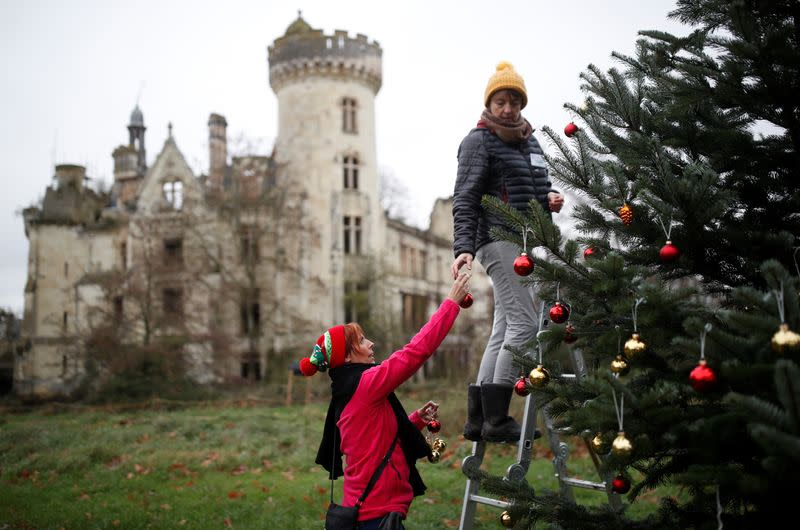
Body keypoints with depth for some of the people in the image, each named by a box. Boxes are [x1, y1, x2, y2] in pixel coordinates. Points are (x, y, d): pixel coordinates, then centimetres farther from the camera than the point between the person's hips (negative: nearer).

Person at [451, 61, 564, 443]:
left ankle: (478, 419, 11)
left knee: (504, 330, 7)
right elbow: (465, 200, -11)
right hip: (500, 239, -8)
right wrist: (463, 248, -23)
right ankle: (496, 419, -12)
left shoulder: (530, 141, 21)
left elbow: (537, 187, 31)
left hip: (524, 242, 8)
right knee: (525, 323, -16)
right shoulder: (479, 141, -3)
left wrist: (551, 197, 7)